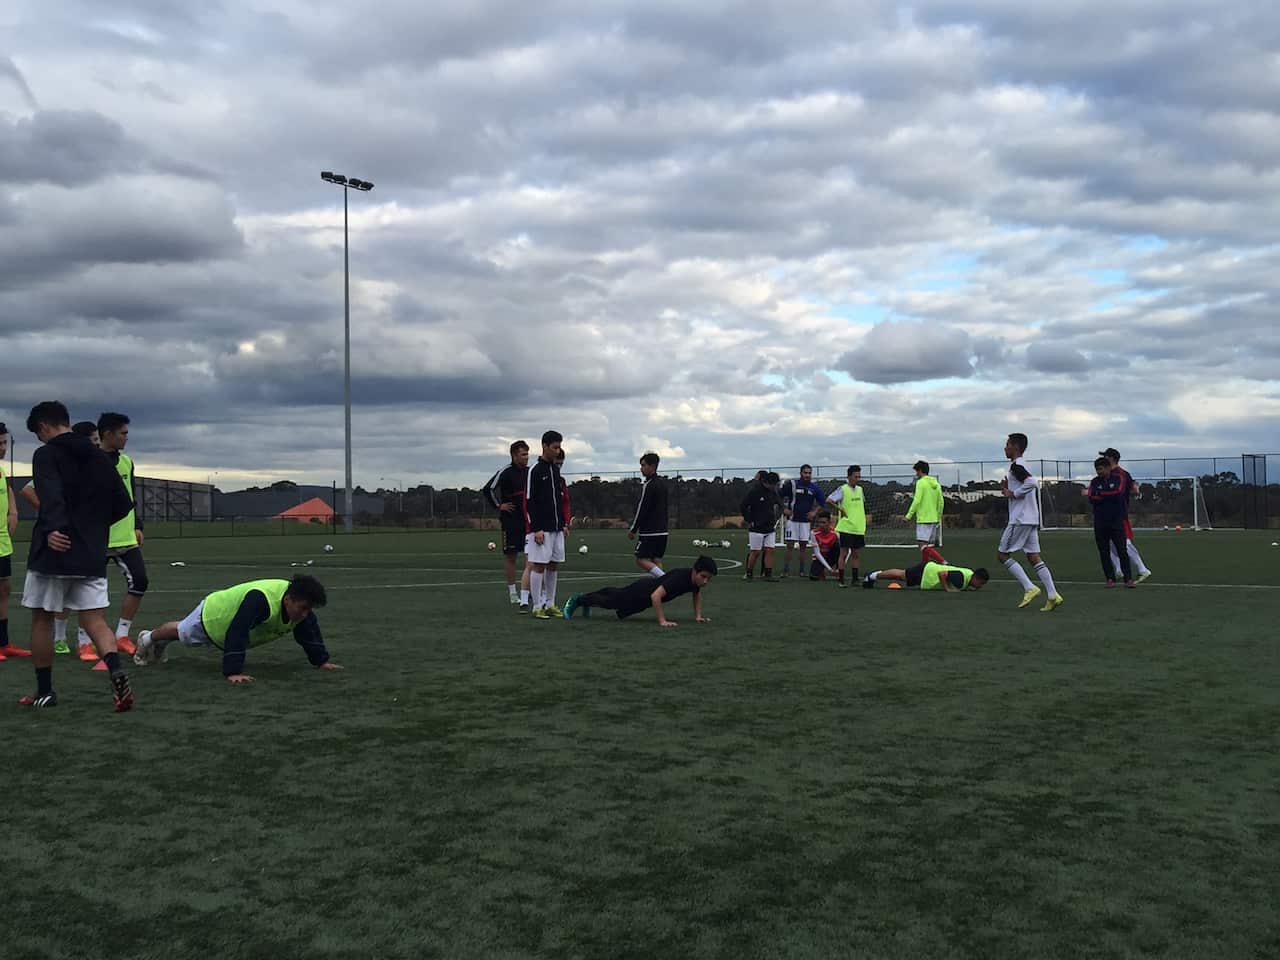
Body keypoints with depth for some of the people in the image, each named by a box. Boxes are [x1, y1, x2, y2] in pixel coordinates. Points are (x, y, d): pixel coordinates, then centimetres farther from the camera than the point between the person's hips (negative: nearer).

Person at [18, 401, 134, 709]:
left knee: (41, 619, 11)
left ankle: (44, 691, 18)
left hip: (54, 552, -5)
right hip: (92, 554, 5)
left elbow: (51, 496, -24)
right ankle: (116, 672, -22)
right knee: (94, 620, 4)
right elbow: (123, 504, 12)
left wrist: (52, 529, -38)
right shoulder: (98, 457, 13)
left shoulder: (47, 455, -5)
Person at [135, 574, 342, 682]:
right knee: (181, 633, 27)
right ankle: (148, 639, 58)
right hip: (212, 614, -6)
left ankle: (160, 645, 65)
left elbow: (310, 632, -12)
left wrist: (321, 660, -15)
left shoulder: (299, 603, -27)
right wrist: (232, 672, -55)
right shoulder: (260, 600, -51)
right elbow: (236, 634, -53)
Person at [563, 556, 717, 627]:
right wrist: (662, 621, -44)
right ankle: (578, 600, 40)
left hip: (651, 586, 8)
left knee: (616, 595, 32)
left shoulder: (696, 578, -17)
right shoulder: (679, 578, -42)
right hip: (641, 591, -8)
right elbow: (655, 596, -46)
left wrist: (698, 616, -3)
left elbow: (697, 594, 7)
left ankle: (585, 599, 56)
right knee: (609, 601, 16)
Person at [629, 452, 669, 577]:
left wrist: (633, 530, -9)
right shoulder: (662, 483, 13)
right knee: (656, 561, 9)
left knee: (641, 560, -4)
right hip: (662, 531, 9)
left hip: (649, 532, -9)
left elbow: (642, 509, -15)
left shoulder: (648, 485, -14)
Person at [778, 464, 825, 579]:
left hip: (806, 520, 3)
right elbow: (779, 495, 3)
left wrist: (814, 512, 5)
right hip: (792, 519, -3)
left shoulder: (814, 488, 4)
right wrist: (784, 508, -4)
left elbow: (822, 501, 17)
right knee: (790, 546, -4)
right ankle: (786, 571, 0)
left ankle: (801, 571, 14)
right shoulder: (792, 484, -5)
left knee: (803, 546, 6)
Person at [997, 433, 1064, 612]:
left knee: (1002, 553, -2)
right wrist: (1008, 488, 13)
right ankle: (1053, 595, 0)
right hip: (1031, 519, 10)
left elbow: (1031, 482, -29)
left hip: (1020, 519, -10)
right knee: (1034, 556, 7)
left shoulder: (1016, 465, -12)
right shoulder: (1022, 465, 20)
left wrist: (1012, 493, -19)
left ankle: (1030, 588, -7)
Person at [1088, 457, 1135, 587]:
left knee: (1122, 551, -5)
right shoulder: (1094, 482, 8)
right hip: (1100, 522, 2)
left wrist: (1102, 494, -5)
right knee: (1104, 552, 3)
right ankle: (1110, 579, 9)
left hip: (1116, 521, -2)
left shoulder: (1118, 478, 3)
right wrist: (1110, 496, -9)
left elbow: (1118, 493, -14)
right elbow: (1091, 498, -6)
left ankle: (1128, 578, -1)